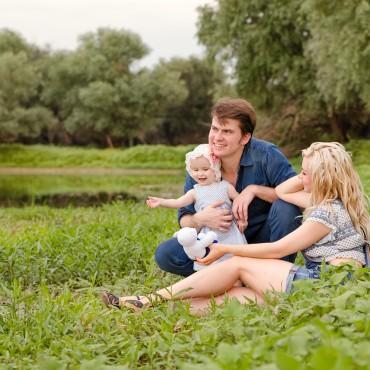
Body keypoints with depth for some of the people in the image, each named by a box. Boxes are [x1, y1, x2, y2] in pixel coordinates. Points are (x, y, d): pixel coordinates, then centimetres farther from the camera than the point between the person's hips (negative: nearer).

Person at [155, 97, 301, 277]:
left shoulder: (266, 155, -18)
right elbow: (184, 219, -4)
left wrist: (255, 189, -29)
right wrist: (199, 220, -29)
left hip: (264, 240, -2)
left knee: (285, 207, -32)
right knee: (165, 254, -16)